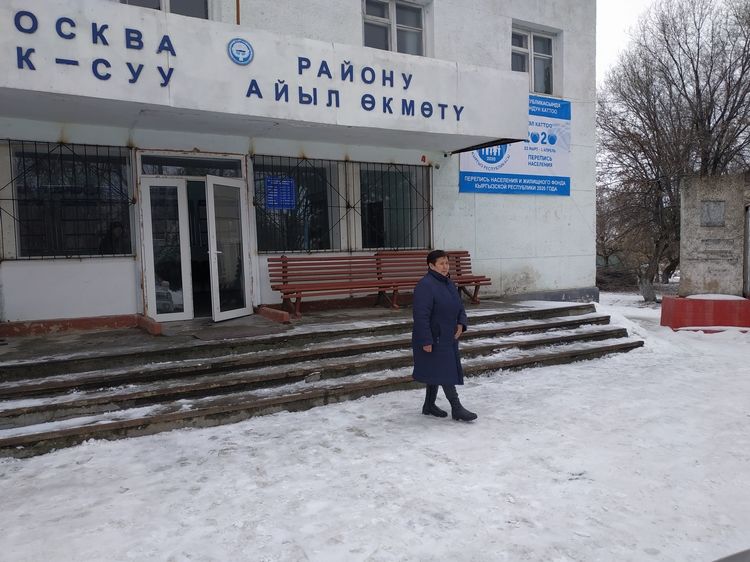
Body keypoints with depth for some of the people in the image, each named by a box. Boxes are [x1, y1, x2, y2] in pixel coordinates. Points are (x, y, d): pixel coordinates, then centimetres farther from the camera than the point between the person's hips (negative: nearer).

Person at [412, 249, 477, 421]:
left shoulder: (448, 283, 11)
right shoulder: (425, 285, -18)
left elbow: (459, 307, 18)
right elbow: (421, 315, -23)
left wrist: (461, 324, -1)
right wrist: (426, 341, -24)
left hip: (448, 337, 9)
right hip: (433, 338, -9)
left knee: (436, 372, 15)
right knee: (444, 371, -5)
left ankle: (429, 406, 26)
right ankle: (457, 408, 2)